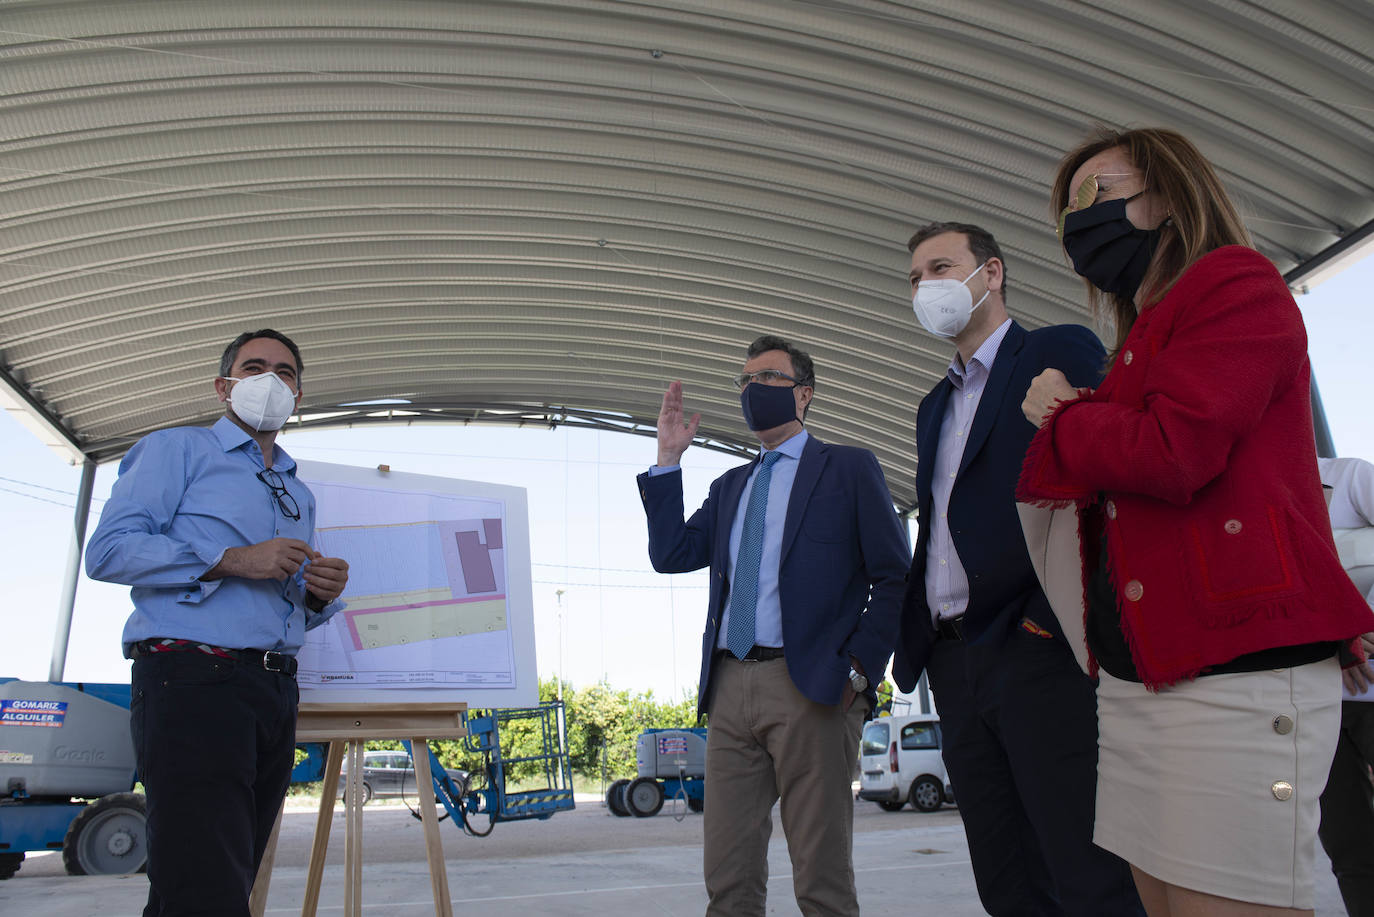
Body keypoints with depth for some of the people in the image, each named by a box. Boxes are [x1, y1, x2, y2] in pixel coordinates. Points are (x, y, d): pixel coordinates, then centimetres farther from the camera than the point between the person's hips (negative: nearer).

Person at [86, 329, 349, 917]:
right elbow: (108, 550, -6)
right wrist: (231, 560, -14)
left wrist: (321, 595, 5)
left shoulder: (299, 494, 26)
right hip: (192, 679, -7)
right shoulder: (178, 449, 7)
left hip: (275, 692, 7)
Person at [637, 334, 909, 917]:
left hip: (810, 688, -5)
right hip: (730, 688, 5)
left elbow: (895, 579, 0)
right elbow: (670, 555, 10)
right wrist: (668, 459, 8)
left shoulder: (848, 469, 7)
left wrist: (859, 668, -10)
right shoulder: (729, 487, 23)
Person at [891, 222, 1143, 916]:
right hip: (956, 664, 7)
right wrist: (912, 641, 13)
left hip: (1040, 652, -7)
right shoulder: (935, 407, 25)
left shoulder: (1061, 352, 3)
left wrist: (1056, 616, -18)